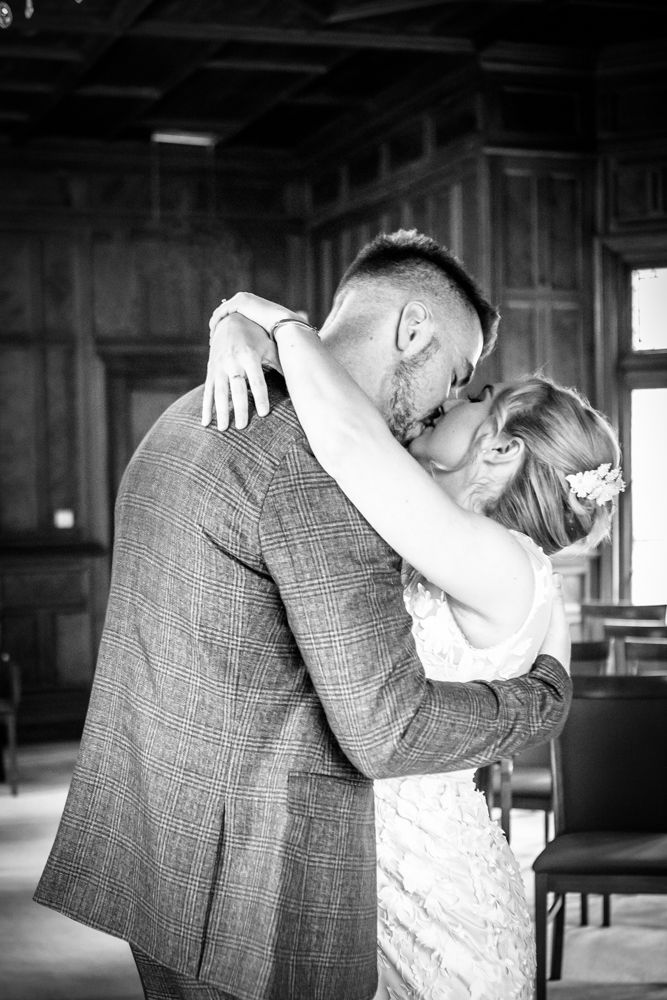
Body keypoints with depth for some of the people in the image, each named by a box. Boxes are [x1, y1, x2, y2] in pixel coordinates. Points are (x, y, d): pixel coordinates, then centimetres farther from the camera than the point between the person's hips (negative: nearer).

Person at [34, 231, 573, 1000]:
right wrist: (550, 685, -4)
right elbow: (387, 731, -21)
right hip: (261, 882, -9)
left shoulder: (187, 419, 12)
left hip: (148, 848, 9)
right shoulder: (320, 459, -18)